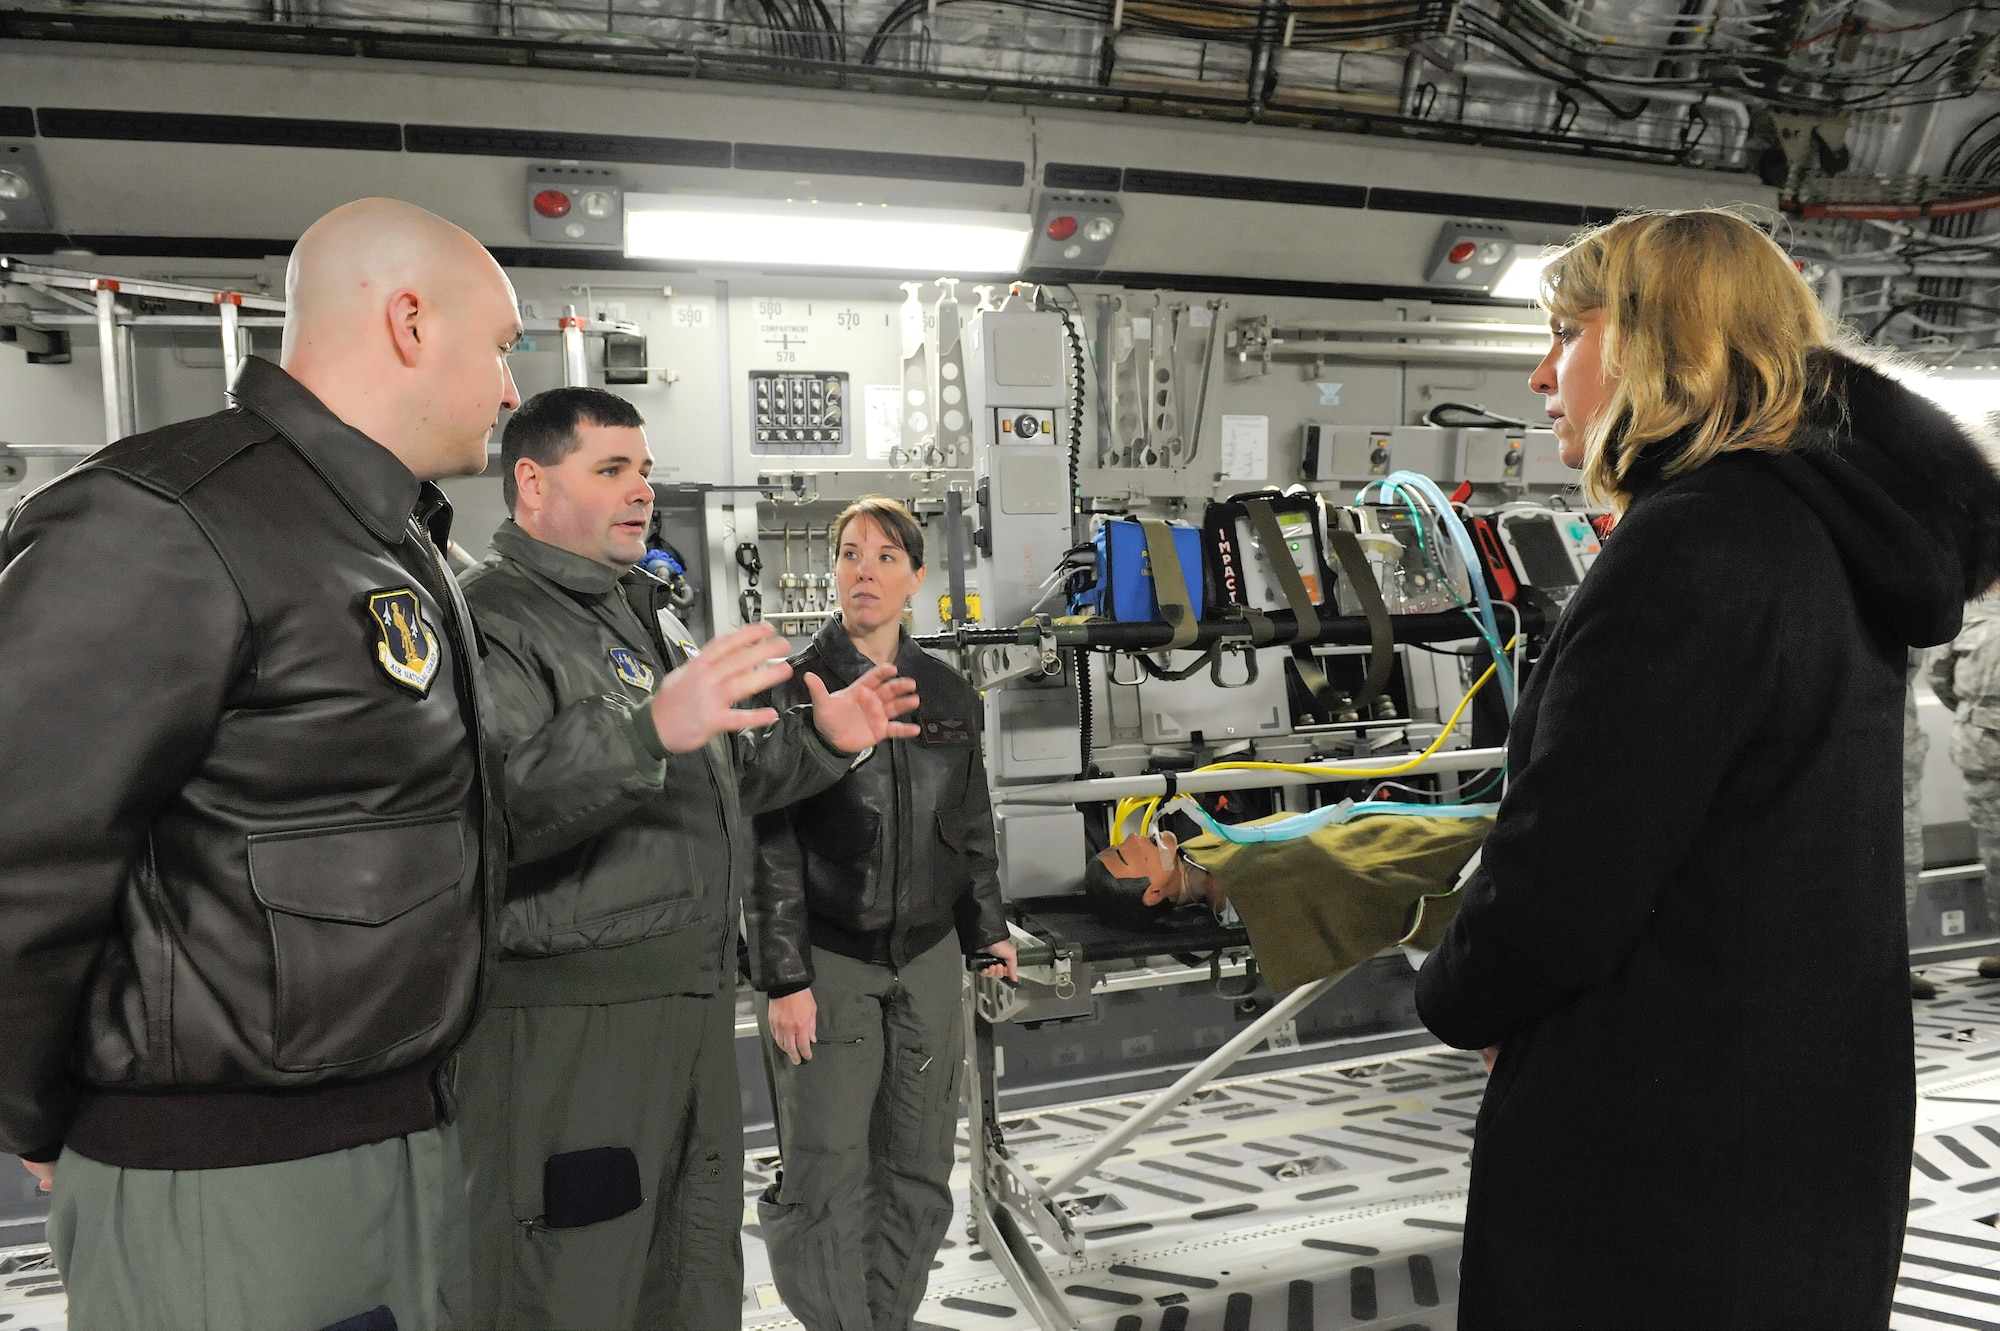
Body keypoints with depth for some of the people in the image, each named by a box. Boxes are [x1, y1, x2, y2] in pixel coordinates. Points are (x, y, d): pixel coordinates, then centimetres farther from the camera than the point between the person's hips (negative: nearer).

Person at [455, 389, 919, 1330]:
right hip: (565, 1024, -9)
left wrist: (818, 738, 11)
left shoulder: (647, 614, 19)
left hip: (693, 998, 9)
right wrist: (649, 729, -38)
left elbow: (725, 776, 26)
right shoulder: (489, 617, -12)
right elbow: (489, 803, -29)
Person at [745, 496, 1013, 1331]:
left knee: (918, 1170, 10)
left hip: (927, 957, 4)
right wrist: (783, 979, -12)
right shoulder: (792, 689, -5)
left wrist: (988, 933, 16)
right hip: (827, 959, -4)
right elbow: (770, 845, -8)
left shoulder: (949, 695, 9)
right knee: (826, 1176, -2)